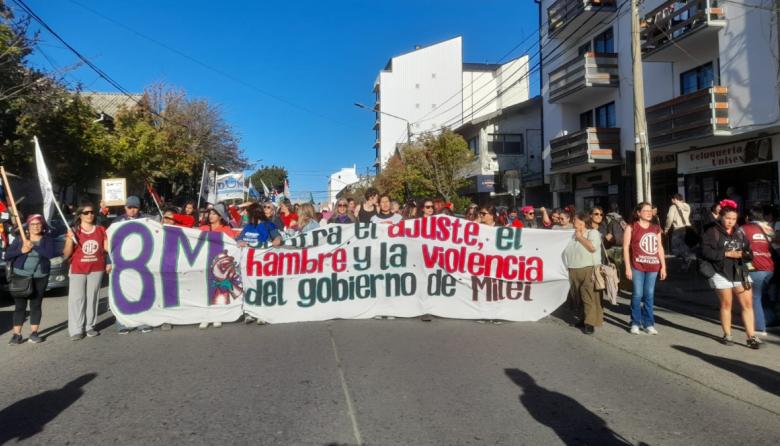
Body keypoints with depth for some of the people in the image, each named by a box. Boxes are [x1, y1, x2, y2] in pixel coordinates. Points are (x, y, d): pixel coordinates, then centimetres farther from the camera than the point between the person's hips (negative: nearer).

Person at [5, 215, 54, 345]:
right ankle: (16, 334, 5)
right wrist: (22, 250, -15)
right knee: (19, 305, 0)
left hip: (40, 277, 0)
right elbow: (7, 255, 1)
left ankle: (34, 333, 15)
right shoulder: (19, 239, 4)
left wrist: (33, 246, -20)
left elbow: (50, 254, -15)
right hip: (21, 276, 0)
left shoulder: (47, 239, 2)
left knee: (36, 305, 7)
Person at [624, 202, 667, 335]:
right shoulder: (631, 228, -1)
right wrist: (628, 268, -9)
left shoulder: (656, 229, 14)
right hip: (637, 266, -4)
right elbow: (626, 248, -3)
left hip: (653, 267, 4)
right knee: (637, 294, -3)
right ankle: (635, 323, 8)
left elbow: (660, 248, 16)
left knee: (649, 295, 7)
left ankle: (648, 323, 15)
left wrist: (663, 266, 11)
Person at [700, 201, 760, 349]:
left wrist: (743, 254, -12)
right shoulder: (712, 232, -5)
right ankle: (727, 335, 21)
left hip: (740, 273, 4)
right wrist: (726, 254, -19)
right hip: (722, 273, -4)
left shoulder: (740, 233, 10)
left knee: (748, 304, 0)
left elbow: (749, 252, 11)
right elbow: (706, 252, -15)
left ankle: (751, 337, 6)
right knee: (726, 304, 7)